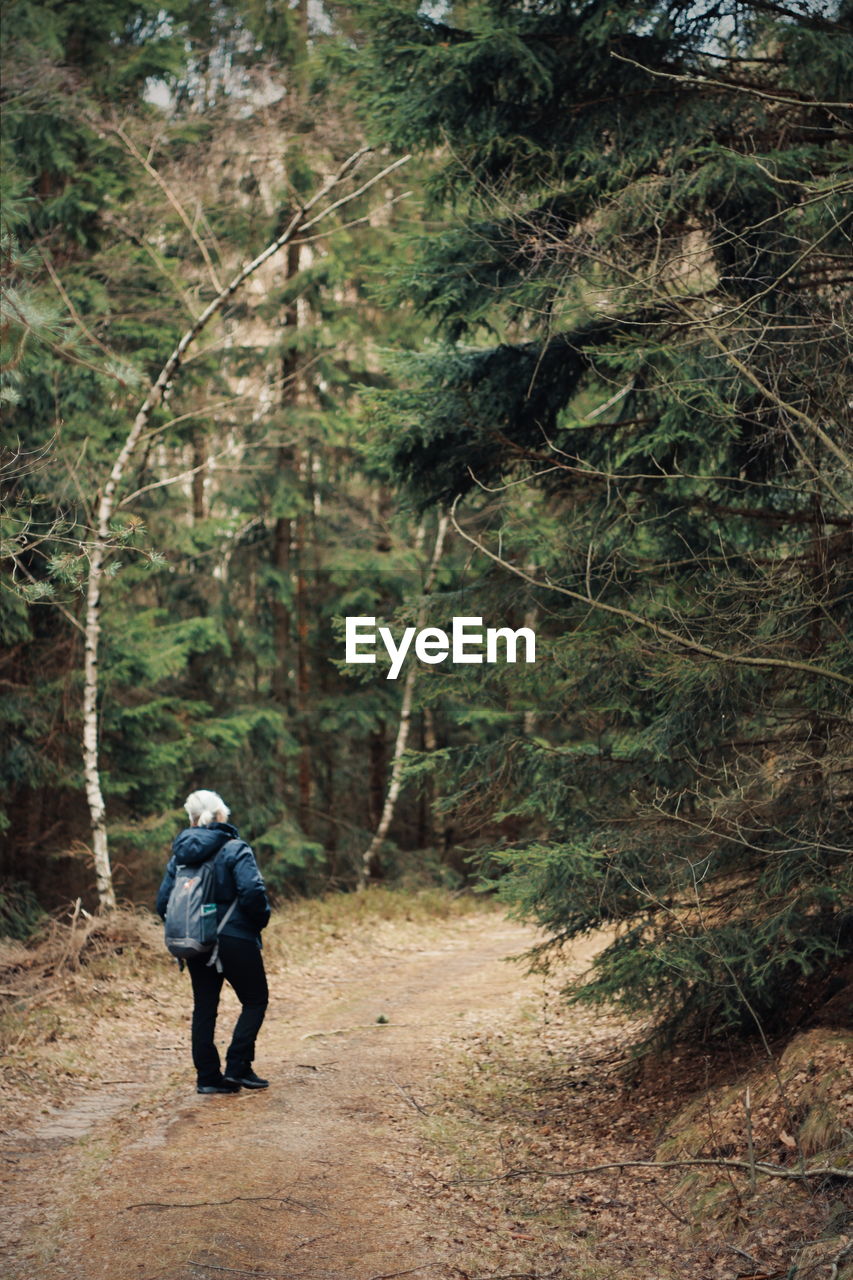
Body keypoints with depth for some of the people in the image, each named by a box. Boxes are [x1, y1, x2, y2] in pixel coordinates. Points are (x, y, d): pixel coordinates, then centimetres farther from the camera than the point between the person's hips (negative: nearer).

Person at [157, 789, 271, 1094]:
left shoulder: (180, 855, 6)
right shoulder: (235, 850, -11)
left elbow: (163, 902, 6)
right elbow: (253, 893, -22)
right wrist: (260, 920, -4)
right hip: (235, 940, -5)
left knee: (204, 1007, 12)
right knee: (255, 1000, 9)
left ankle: (208, 1077, 12)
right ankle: (237, 1066, 0)